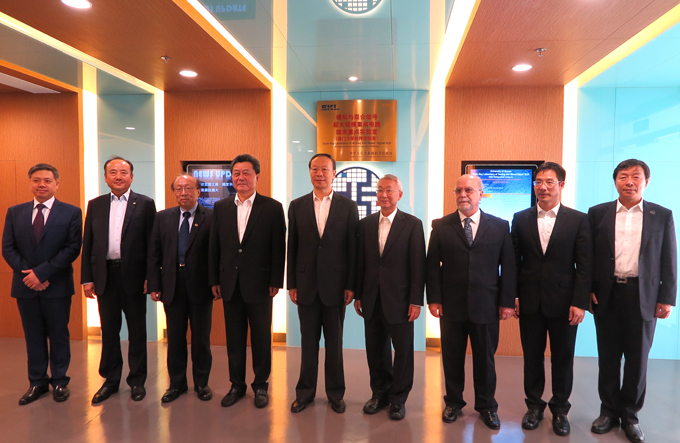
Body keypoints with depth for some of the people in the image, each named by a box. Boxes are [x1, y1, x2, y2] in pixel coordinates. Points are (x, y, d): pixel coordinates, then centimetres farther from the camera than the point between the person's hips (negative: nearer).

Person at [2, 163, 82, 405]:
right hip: (26, 286, 3)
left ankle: (60, 382, 21)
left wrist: (42, 272, -16)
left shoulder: (71, 213, -3)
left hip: (57, 286, -3)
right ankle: (37, 382, 25)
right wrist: (28, 274, -10)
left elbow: (72, 249, -10)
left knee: (59, 335, 8)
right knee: (33, 336, 12)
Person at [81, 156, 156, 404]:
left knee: (137, 330, 8)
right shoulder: (95, 205, 8)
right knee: (109, 330, 13)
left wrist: (150, 277, -9)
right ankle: (110, 380, 28)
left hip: (133, 276, -3)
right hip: (105, 276, 3)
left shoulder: (145, 204, -2)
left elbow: (151, 243, -5)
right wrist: (87, 278, 2)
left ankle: (137, 380, 23)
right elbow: (87, 244, 7)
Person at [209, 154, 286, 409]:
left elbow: (279, 248, -5)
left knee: (261, 338, 9)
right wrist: (214, 280, 5)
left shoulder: (272, 207, -4)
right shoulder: (221, 207, 7)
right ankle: (236, 385, 29)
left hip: (259, 284, -3)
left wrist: (276, 281, -8)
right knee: (234, 338, 13)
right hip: (230, 284, 3)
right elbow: (214, 246, 8)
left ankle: (261, 385, 26)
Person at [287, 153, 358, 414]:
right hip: (306, 285, 1)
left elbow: (353, 249, -1)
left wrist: (351, 285, -5)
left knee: (334, 342, 10)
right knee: (308, 341, 12)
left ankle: (335, 394, 27)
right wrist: (292, 284, 3)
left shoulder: (348, 206, 0)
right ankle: (305, 392, 28)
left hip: (335, 285, -1)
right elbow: (292, 248, 5)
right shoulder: (297, 206, 5)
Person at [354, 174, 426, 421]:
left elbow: (418, 265, -6)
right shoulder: (366, 224, 6)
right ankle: (379, 394, 32)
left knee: (403, 350, 7)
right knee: (375, 350, 13)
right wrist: (358, 295, 6)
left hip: (399, 300, -3)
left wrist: (416, 301, -10)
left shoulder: (412, 224, -4)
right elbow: (360, 262, 7)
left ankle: (398, 399, 26)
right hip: (372, 300, 3)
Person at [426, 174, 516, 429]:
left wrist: (507, 301, -2)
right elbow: (432, 265, 1)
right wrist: (434, 299, -5)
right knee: (452, 358, 11)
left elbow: (508, 266, 2)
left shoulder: (500, 226, 3)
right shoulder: (441, 227, 2)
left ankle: (486, 406, 31)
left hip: (486, 306, 0)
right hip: (451, 305, 0)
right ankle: (453, 403, 30)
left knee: (485, 358, 12)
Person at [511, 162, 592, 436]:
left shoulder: (578, 220, -2)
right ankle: (534, 406, 29)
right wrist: (511, 296, -2)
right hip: (529, 301, 1)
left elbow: (584, 266, -3)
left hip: (563, 303, -1)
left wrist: (580, 302, -9)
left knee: (563, 359, 11)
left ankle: (560, 409, 29)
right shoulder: (520, 219, 3)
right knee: (532, 357, 12)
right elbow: (513, 261, 3)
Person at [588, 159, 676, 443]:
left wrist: (667, 298, -2)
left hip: (643, 297, 0)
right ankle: (609, 410, 26)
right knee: (608, 357, 11)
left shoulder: (662, 216, 3)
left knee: (637, 359, 10)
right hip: (606, 295, 0)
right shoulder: (597, 214, 2)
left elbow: (669, 262, 3)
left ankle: (630, 415, 27)